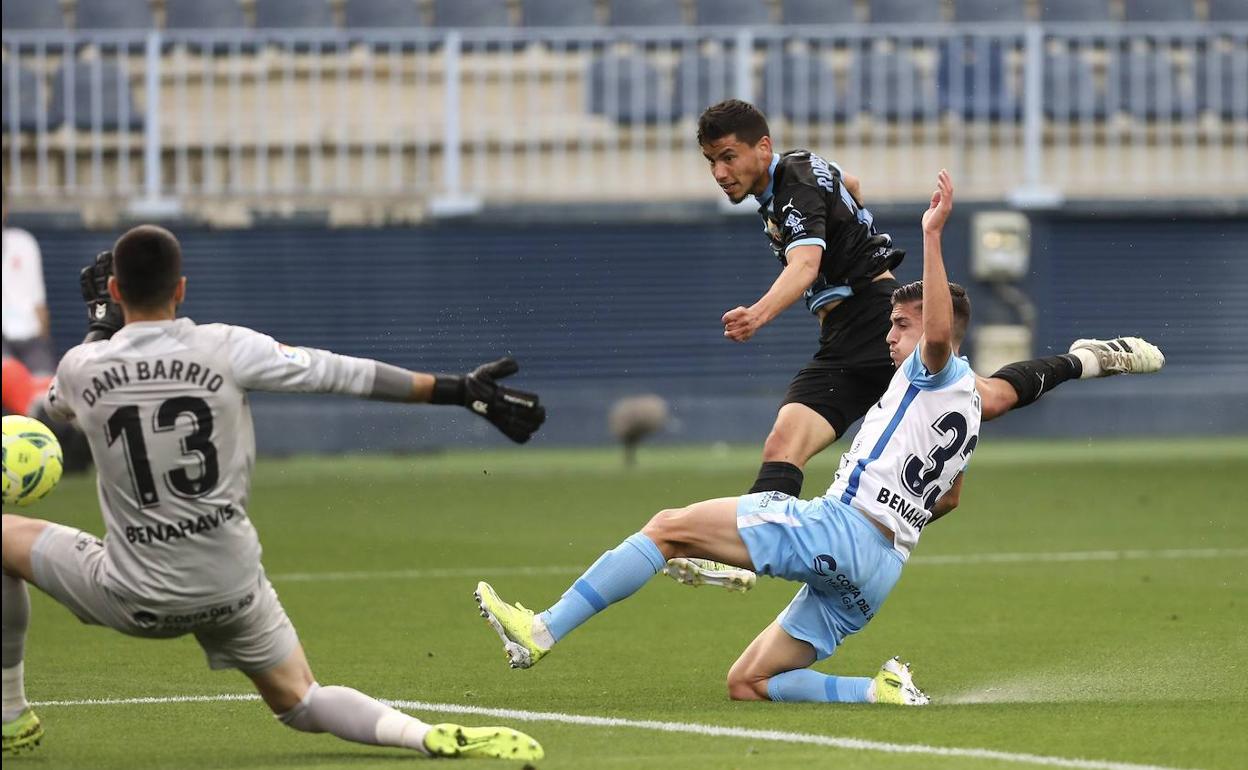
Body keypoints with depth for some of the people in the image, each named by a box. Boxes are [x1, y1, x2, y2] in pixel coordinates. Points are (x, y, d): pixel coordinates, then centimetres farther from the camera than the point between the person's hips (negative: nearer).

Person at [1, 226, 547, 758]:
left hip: (133, 601, -1)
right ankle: (432, 737, -14)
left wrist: (102, 317, 31)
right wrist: (462, 391, -2)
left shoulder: (80, 367, -6)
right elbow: (345, 374, -7)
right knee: (300, 704, 14)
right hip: (231, 591, 1)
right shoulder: (225, 348, -9)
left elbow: (58, 403, 21)